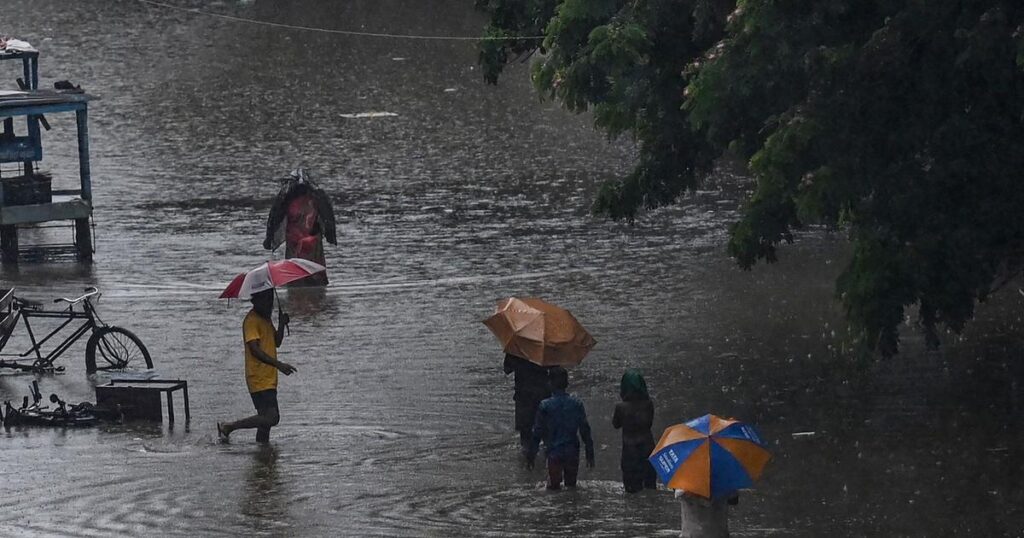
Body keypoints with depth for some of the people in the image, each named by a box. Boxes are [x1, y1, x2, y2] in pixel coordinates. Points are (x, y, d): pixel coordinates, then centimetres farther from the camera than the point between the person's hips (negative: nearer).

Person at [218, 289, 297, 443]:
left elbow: (276, 342, 18)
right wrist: (278, 365, -29)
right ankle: (227, 427, -11)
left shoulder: (265, 319, 16)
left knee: (266, 418, 9)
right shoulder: (251, 321, -14)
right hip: (259, 379, -10)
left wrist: (281, 324, 0)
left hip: (268, 378, 10)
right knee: (271, 417, -17)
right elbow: (255, 350, -23)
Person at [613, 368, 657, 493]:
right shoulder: (648, 404, -15)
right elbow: (650, 423, 1)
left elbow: (616, 424, -4)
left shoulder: (621, 407, -22)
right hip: (647, 444, 3)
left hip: (630, 447, -3)